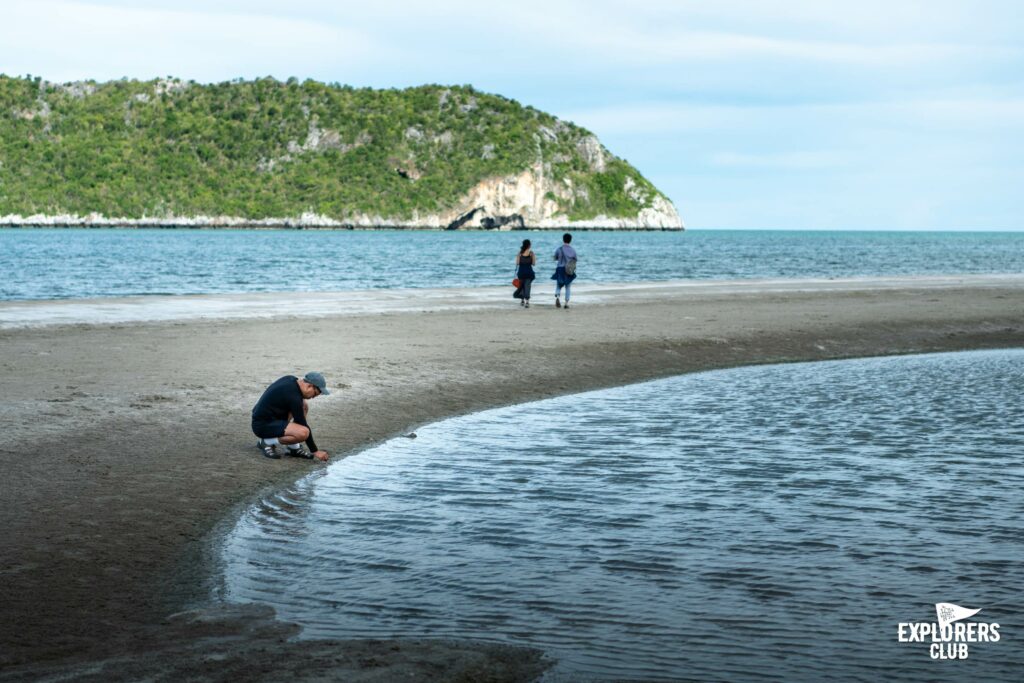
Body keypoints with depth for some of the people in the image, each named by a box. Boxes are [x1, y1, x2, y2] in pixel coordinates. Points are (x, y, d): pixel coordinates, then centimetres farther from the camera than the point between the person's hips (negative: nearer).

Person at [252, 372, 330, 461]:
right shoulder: (293, 396, -23)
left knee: (304, 405, 10)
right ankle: (268, 442, -6)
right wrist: (315, 451, -11)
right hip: (262, 425, -10)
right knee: (303, 433, -28)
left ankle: (294, 448, 8)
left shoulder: (291, 379, 3)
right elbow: (303, 425, -18)